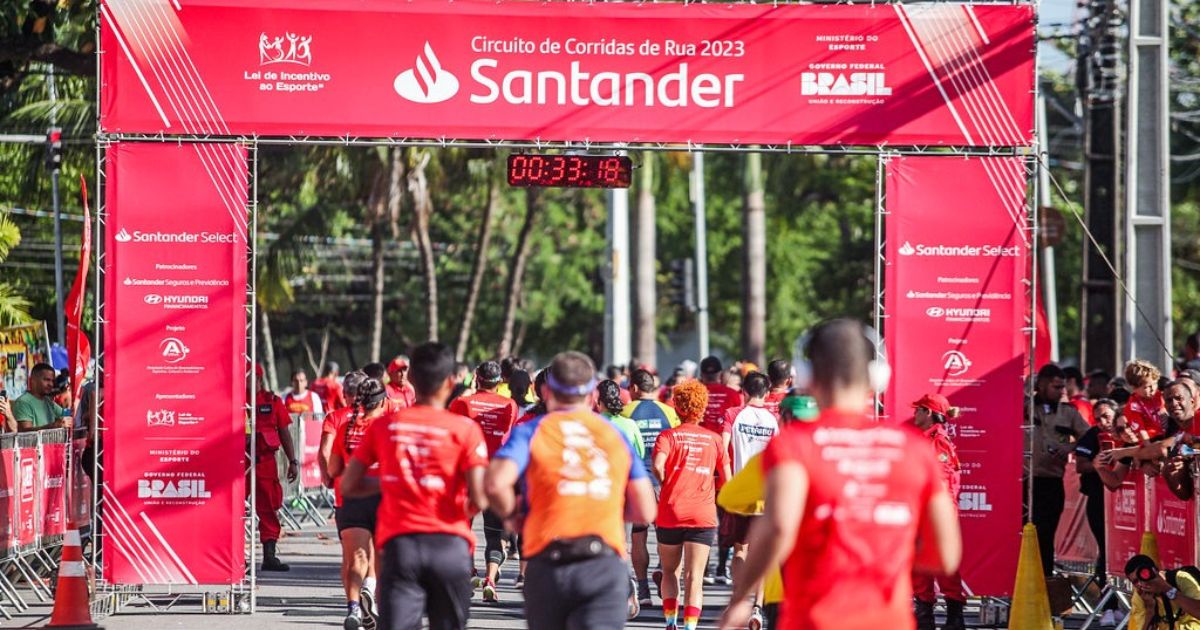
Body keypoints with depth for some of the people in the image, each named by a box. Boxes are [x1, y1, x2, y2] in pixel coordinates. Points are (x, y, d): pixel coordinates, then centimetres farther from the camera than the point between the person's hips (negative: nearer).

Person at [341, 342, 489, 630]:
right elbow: (479, 499, -10)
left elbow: (348, 486, 8)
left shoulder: (383, 426, 5)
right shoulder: (465, 429, -3)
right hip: (449, 545, -1)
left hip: (399, 544, 1)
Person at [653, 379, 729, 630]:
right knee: (695, 577, -3)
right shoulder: (714, 440, 7)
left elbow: (658, 466, -18)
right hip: (703, 516, 0)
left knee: (670, 572, 19)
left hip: (670, 514, 0)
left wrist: (667, 486, 2)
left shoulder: (668, 436, 0)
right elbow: (726, 480, 8)